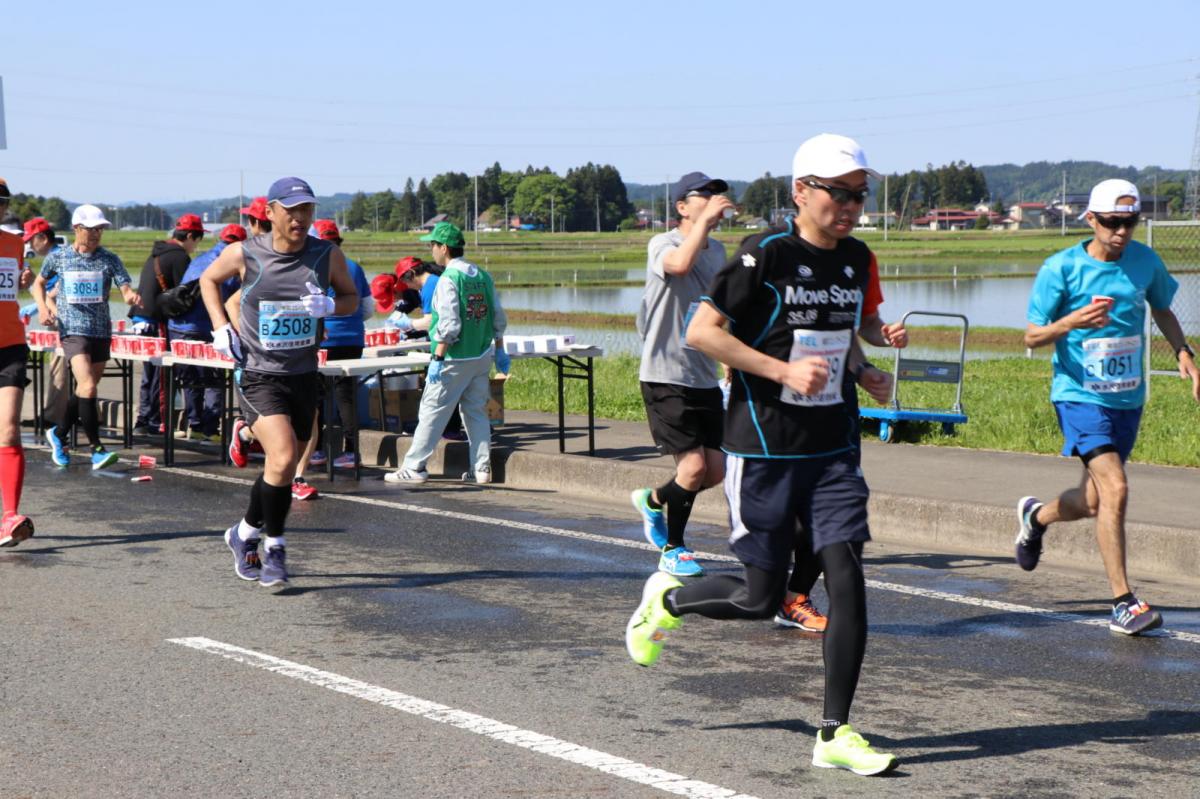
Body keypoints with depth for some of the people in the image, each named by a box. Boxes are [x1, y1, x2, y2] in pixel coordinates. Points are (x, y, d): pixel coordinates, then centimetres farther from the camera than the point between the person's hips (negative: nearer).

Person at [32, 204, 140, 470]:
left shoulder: (109, 259, 3)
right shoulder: (58, 257, 2)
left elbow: (125, 289, -7)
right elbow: (39, 283, 18)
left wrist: (131, 296, -31)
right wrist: (42, 307, 0)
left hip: (101, 331, 3)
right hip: (73, 330, -3)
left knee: (86, 390, 13)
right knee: (88, 387, -19)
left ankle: (58, 434, 36)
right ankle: (97, 450, -15)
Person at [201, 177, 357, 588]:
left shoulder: (327, 255, -1)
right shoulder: (244, 254, -6)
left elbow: (351, 298, 11)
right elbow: (209, 280, 13)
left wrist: (328, 305, -11)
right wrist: (221, 328, 0)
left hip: (304, 377, 4)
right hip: (258, 375, -4)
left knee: (284, 469, 11)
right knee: (283, 459, -21)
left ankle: (245, 534, 34)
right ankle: (274, 545, 0)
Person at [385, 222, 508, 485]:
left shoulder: (449, 279, -15)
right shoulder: (483, 276, 8)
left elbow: (449, 325, -21)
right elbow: (499, 318, 12)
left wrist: (437, 358, -16)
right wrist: (499, 350, 20)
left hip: (454, 359, -7)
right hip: (481, 357, 7)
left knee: (431, 412, 0)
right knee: (477, 412, 12)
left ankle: (414, 467, 4)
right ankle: (481, 468, 9)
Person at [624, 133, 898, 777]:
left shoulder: (856, 260, 9)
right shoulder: (765, 255, -12)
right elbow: (700, 331, -14)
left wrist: (861, 371, 6)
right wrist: (784, 370, -20)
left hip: (832, 448, 5)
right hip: (763, 450, -5)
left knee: (847, 577, -7)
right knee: (760, 598, 1)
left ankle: (834, 735, 1)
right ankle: (667, 599, 32)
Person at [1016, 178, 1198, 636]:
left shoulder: (1145, 261, 2)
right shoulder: (1061, 268, -11)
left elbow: (1162, 309, 21)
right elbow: (1032, 337, -8)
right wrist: (1071, 322, -27)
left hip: (1128, 399, 5)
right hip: (1079, 396, -5)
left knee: (1093, 502, 14)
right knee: (1114, 488, -22)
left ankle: (1035, 516, 47)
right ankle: (1123, 603, -16)